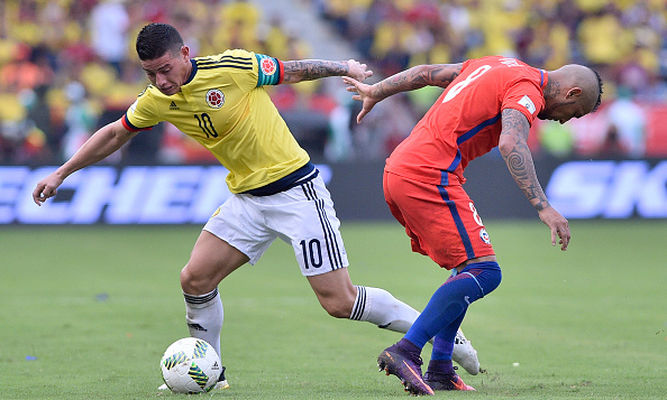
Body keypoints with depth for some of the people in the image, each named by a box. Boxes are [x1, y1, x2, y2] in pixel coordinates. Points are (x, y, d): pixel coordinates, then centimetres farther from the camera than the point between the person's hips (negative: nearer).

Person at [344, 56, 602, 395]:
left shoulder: (499, 65, 20)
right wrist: (543, 208, -30)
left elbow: (426, 73, 28)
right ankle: (406, 351, -19)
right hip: (429, 176, -10)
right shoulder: (528, 89, -7)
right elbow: (511, 144, -25)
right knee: (483, 271, -12)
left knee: (471, 267, 16)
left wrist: (375, 92, 41)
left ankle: (439, 370, 11)